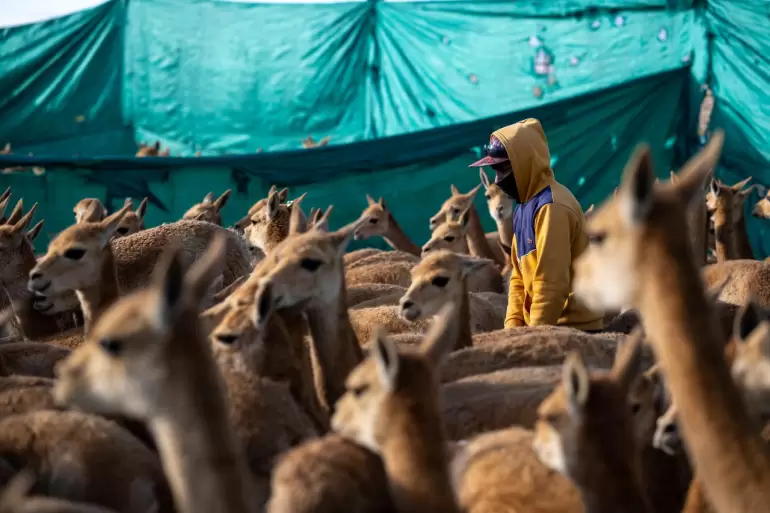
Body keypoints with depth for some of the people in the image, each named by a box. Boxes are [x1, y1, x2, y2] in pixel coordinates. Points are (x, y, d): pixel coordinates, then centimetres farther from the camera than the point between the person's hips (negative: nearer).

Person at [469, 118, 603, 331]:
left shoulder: (552, 208, -17)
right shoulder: (524, 208, 14)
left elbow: (552, 282, -22)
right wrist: (513, 325, 5)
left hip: (574, 329, -9)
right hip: (545, 326, 9)